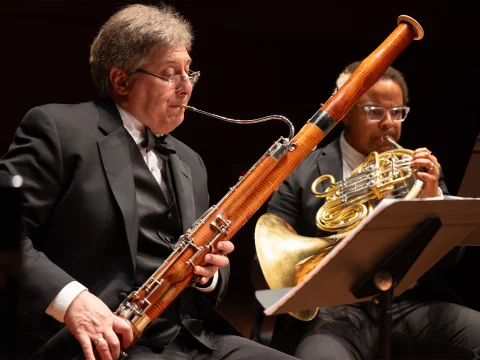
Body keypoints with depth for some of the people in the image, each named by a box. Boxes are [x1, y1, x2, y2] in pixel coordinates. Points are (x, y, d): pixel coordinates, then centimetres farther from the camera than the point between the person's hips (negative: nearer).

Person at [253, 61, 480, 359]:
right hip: (336, 311, -3)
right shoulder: (302, 175, 5)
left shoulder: (419, 169, 14)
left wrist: (433, 197, -9)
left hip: (412, 304, 3)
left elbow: (450, 258, 8)